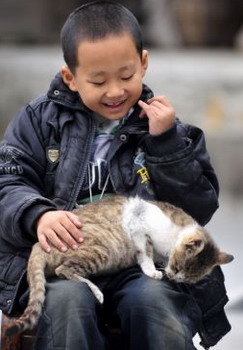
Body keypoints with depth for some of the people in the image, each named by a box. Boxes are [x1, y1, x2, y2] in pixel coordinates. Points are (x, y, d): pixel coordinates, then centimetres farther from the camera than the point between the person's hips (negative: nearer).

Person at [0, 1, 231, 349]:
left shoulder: (164, 129, 14)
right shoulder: (40, 120, 13)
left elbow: (201, 209, 6)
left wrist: (166, 142, -5)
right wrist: (38, 216, -18)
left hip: (141, 267, 0)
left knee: (153, 301, -33)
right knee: (67, 300, -34)